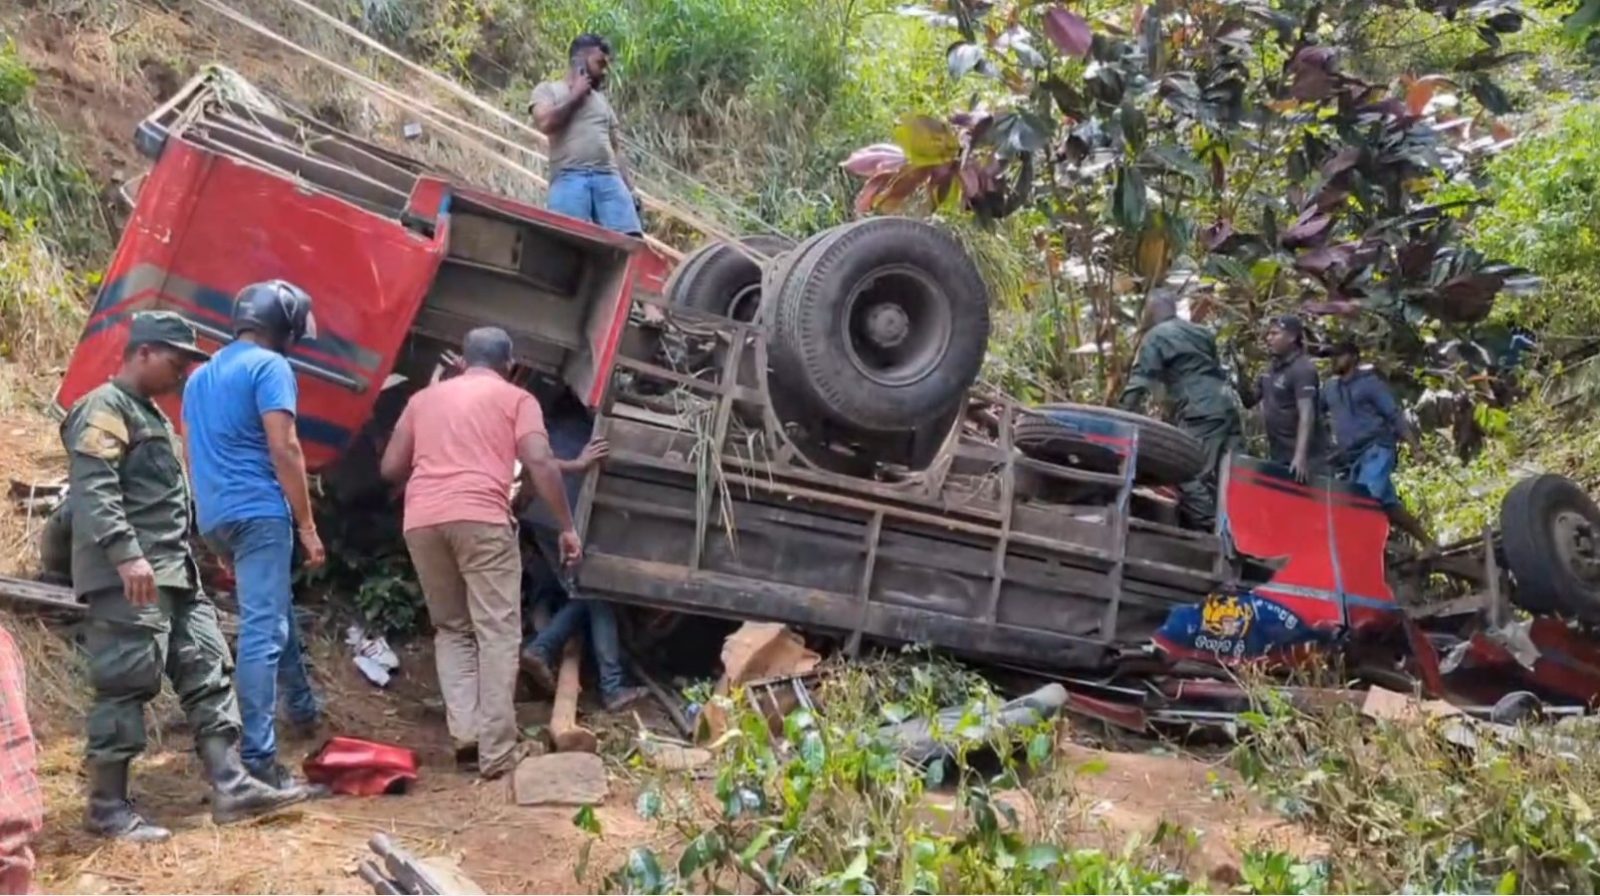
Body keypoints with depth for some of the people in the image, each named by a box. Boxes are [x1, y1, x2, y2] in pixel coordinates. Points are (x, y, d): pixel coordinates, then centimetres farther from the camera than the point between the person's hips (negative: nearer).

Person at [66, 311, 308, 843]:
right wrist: (125, 555, -29)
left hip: (175, 573, 10)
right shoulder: (104, 409, -6)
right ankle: (107, 808, 1)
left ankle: (230, 787, 4)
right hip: (131, 578, -10)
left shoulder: (150, 414, 25)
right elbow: (93, 489, -20)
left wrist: (205, 553, 27)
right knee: (125, 686, -7)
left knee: (206, 674, 5)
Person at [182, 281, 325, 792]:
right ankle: (258, 759, -14)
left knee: (277, 610, 26)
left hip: (214, 517, 9)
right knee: (263, 630, -11)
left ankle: (303, 707, 40)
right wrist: (307, 524, -11)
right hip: (258, 511, -9)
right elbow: (283, 448, -14)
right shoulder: (269, 366, -6)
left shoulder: (200, 376, 20)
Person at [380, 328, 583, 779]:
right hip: (481, 519, -4)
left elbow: (391, 468, 22)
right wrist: (566, 526, 1)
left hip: (421, 520, 4)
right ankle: (497, 753, -3)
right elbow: (540, 461, -2)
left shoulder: (424, 397, 25)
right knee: (497, 633, 1)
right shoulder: (516, 398, 13)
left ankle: (465, 732, 5)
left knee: (450, 628, 18)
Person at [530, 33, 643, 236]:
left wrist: (630, 188, 11)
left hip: (608, 177, 4)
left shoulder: (602, 99, 30)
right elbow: (545, 122, -6)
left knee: (630, 238, -16)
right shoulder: (548, 89, 16)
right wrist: (575, 96, 8)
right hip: (569, 177, -4)